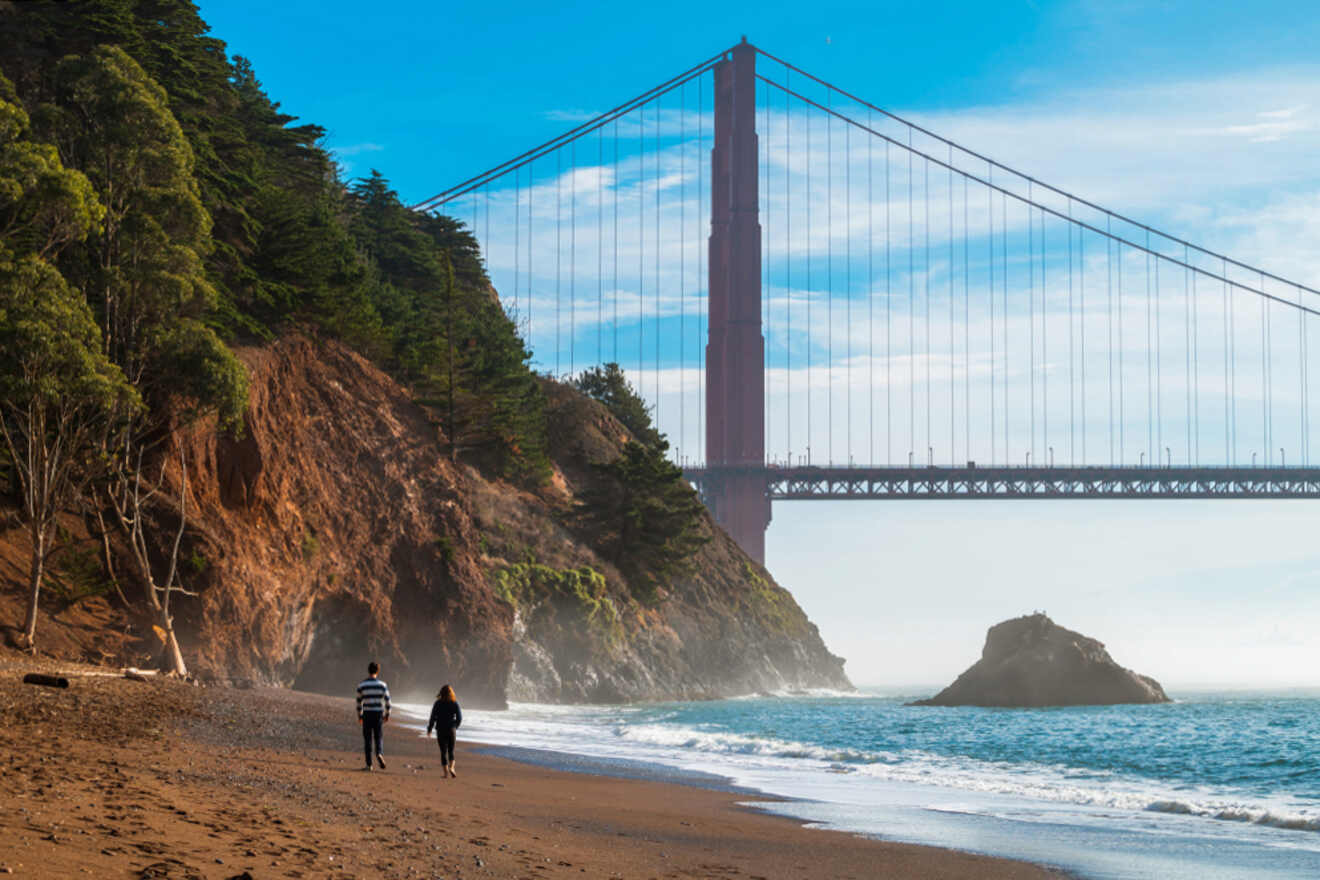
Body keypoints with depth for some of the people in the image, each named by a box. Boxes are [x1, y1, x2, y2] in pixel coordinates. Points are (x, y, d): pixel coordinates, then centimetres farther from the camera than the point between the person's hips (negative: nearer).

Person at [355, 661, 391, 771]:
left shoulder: (361, 686, -3)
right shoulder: (383, 685, -3)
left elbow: (359, 702, 3)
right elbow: (387, 701, -2)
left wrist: (359, 716, 14)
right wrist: (387, 715, 11)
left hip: (366, 715, 0)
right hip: (378, 714, 0)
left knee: (367, 739, 7)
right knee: (379, 738, 10)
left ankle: (369, 764, 5)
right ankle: (380, 754, -19)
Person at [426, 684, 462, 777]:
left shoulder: (438, 703, -5)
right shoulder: (455, 703, -2)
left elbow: (433, 717, -4)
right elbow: (459, 718, 0)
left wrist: (429, 729, 7)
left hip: (441, 730, -1)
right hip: (452, 730, 1)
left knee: (444, 752, 6)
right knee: (451, 751, 14)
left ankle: (446, 772, 0)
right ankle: (451, 767, -8)